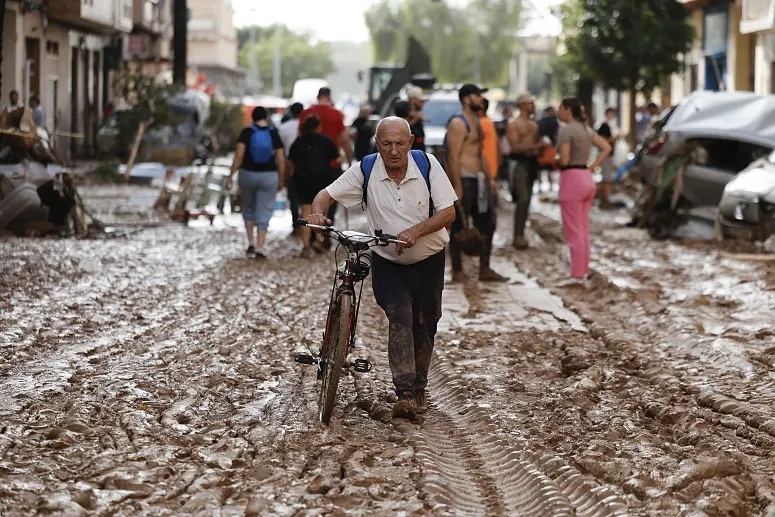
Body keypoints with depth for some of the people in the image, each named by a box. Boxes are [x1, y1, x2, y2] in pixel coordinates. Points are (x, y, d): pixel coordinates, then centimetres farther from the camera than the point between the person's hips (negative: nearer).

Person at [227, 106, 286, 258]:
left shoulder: (247, 132, -5)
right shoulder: (274, 134, -2)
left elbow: (239, 155, -12)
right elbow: (281, 160, -3)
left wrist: (231, 175, -7)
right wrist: (281, 180, 8)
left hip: (248, 174, 0)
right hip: (269, 176, 0)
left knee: (248, 208, 20)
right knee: (264, 211, 4)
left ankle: (251, 242, 12)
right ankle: (260, 247, -4)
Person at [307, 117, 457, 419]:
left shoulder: (428, 165, -13)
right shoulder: (365, 171, -12)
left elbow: (448, 212, -15)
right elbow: (327, 194, -10)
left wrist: (415, 231, -30)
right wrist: (318, 213, -34)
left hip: (429, 260, 1)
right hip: (387, 262, -1)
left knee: (425, 324, 9)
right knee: (400, 317, -21)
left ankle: (419, 387, 30)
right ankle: (405, 393, -23)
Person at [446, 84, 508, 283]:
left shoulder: (475, 122, 19)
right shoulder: (458, 124, -13)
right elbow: (454, 156, -19)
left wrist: (490, 179, 21)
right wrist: (457, 186, -24)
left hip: (478, 180, 10)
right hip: (464, 180, -10)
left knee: (487, 224, 11)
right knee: (459, 227, -2)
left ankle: (485, 270, 17)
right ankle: (457, 272, 3)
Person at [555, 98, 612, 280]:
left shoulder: (566, 130, -13)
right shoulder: (586, 129, 12)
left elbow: (564, 160, -19)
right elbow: (606, 148, 12)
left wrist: (555, 162, 2)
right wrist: (592, 167, 9)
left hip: (571, 179, -8)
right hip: (587, 178, 8)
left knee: (573, 231, -4)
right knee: (583, 229, 14)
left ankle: (577, 274, -2)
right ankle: (584, 269, 19)